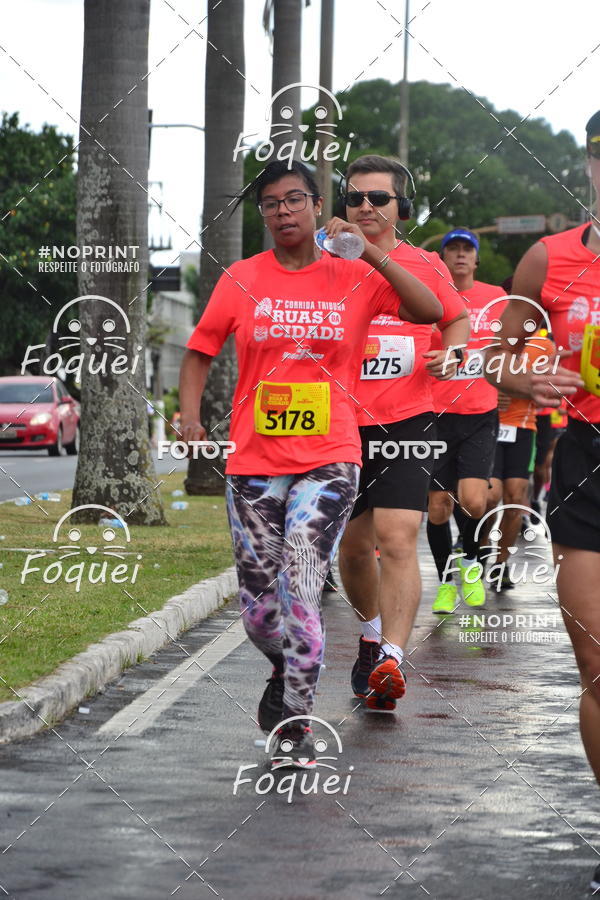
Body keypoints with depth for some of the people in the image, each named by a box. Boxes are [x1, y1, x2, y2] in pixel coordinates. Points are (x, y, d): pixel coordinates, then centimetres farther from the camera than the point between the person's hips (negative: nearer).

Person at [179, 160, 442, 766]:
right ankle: (287, 670, 39)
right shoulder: (241, 280, 6)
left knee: (300, 585, -19)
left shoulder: (354, 277, 3)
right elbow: (200, 351, 12)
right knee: (257, 606, 6)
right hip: (253, 461, 2)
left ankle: (297, 722, -9)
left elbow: (430, 312, -5)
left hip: (329, 460, -2)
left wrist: (370, 254, -11)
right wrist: (189, 413, -3)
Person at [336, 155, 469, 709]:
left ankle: (391, 659, -24)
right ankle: (373, 633, 38)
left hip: (408, 421, -2)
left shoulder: (426, 266, 5)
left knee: (396, 538, -18)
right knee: (353, 544, 12)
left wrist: (450, 354, 2)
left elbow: (457, 317, 21)